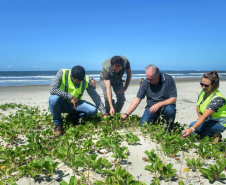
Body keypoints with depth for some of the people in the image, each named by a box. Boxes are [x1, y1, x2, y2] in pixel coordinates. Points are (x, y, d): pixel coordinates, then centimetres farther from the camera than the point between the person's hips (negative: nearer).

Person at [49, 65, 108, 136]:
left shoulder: (86, 80, -13)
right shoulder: (62, 73, -21)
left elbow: (95, 96, -10)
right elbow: (52, 90, -29)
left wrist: (104, 112, -14)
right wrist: (70, 97, -33)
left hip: (75, 105, 2)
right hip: (61, 104, -2)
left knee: (93, 110, -22)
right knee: (53, 98, -36)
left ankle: (74, 117, 6)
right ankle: (58, 124, -11)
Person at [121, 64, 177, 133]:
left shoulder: (168, 79, -18)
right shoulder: (146, 82, -11)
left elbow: (173, 99, -17)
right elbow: (137, 99, -9)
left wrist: (158, 105, -30)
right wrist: (126, 114, -16)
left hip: (166, 105, -2)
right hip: (151, 107, 2)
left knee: (170, 110, -35)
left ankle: (169, 130, -4)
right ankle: (156, 121, 21)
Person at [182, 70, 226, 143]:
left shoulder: (217, 98, -28)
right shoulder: (202, 91, -4)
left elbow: (205, 116, -36)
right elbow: (198, 107, 12)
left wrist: (192, 129, -44)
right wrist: (199, 116, -9)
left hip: (219, 123, -8)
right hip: (208, 120, 8)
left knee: (192, 124, -27)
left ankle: (215, 135, -9)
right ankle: (214, 134, 3)